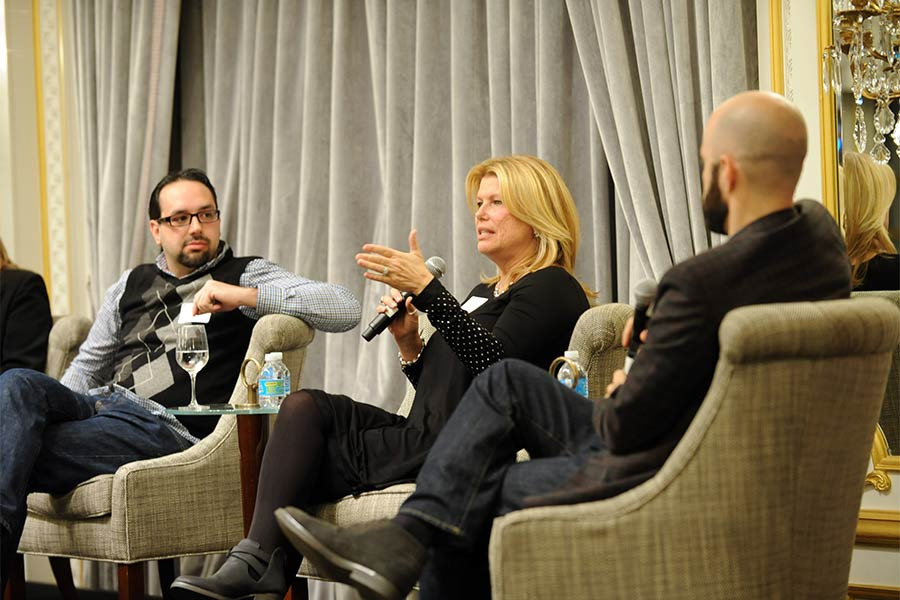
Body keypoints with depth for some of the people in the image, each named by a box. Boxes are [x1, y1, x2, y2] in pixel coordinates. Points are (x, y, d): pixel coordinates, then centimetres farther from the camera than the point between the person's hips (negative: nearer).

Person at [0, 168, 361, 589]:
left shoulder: (246, 276, 10)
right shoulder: (131, 285, 27)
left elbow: (345, 309, -4)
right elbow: (87, 366, 30)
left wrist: (245, 296, -13)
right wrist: (50, 409, 9)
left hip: (166, 426, -5)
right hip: (100, 405, 5)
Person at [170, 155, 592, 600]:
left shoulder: (552, 288, -4)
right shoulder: (484, 293, 26)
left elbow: (492, 361, -22)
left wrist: (425, 288, -26)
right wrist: (409, 343, 6)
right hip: (428, 439, 9)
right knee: (306, 406, -10)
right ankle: (258, 563, -22)